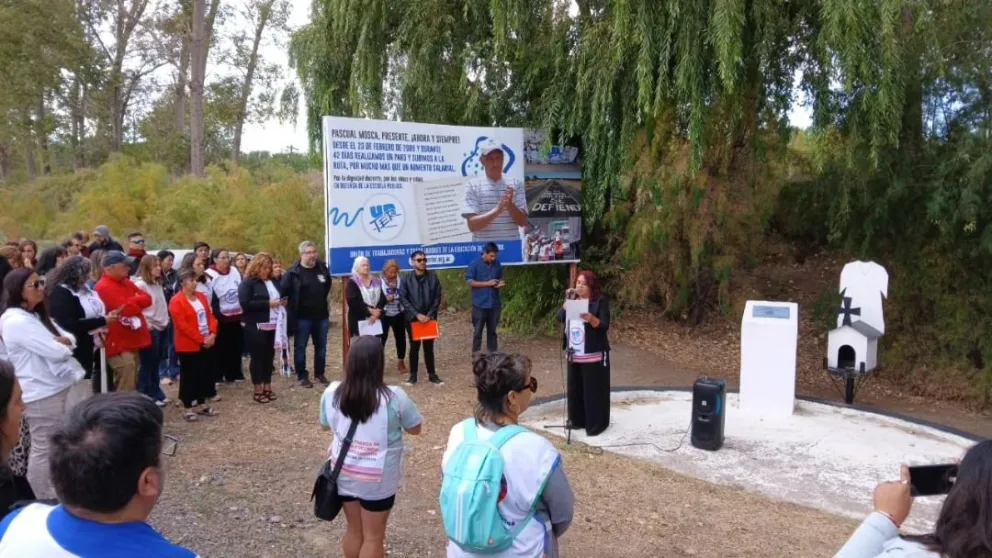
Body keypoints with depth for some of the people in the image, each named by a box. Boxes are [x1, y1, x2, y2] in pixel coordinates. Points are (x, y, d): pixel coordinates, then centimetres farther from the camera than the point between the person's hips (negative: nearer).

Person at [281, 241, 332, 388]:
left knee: (321, 346, 12)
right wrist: (291, 309, -9)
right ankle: (302, 376, 15)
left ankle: (320, 373, 26)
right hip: (302, 317, -4)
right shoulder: (293, 272, -10)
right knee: (300, 347, 5)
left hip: (321, 315, 4)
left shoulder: (323, 268, 3)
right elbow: (284, 293, -9)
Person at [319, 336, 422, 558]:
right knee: (373, 536, 13)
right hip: (379, 479, -3)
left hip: (345, 474, 4)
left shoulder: (331, 393, -12)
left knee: (354, 530, 23)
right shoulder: (395, 398, -22)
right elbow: (415, 428, -7)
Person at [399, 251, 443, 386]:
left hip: (429, 318, 1)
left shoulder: (433, 277, 0)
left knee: (429, 346, 9)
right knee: (414, 347, 7)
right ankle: (413, 375, 18)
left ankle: (432, 374, 19)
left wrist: (429, 315, -10)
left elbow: (437, 298, 0)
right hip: (412, 318, -1)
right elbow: (403, 299, -7)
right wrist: (417, 314, -14)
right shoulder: (407, 279, -5)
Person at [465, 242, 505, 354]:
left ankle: (493, 353, 18)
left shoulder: (497, 264, 7)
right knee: (478, 330, 2)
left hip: (494, 304, 4)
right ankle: (476, 354, 10)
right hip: (480, 304, -4)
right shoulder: (474, 264, -7)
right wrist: (487, 283, -16)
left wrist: (500, 284, -5)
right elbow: (469, 281, -10)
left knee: (492, 330, 11)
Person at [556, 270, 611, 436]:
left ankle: (596, 424, 7)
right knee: (576, 388, 11)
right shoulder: (573, 299, 11)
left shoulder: (601, 300, -6)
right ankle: (577, 420, 24)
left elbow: (604, 326, -13)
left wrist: (591, 318, -32)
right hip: (574, 354, 6)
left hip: (594, 355, -5)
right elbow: (560, 318, -1)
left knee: (593, 390, -2)